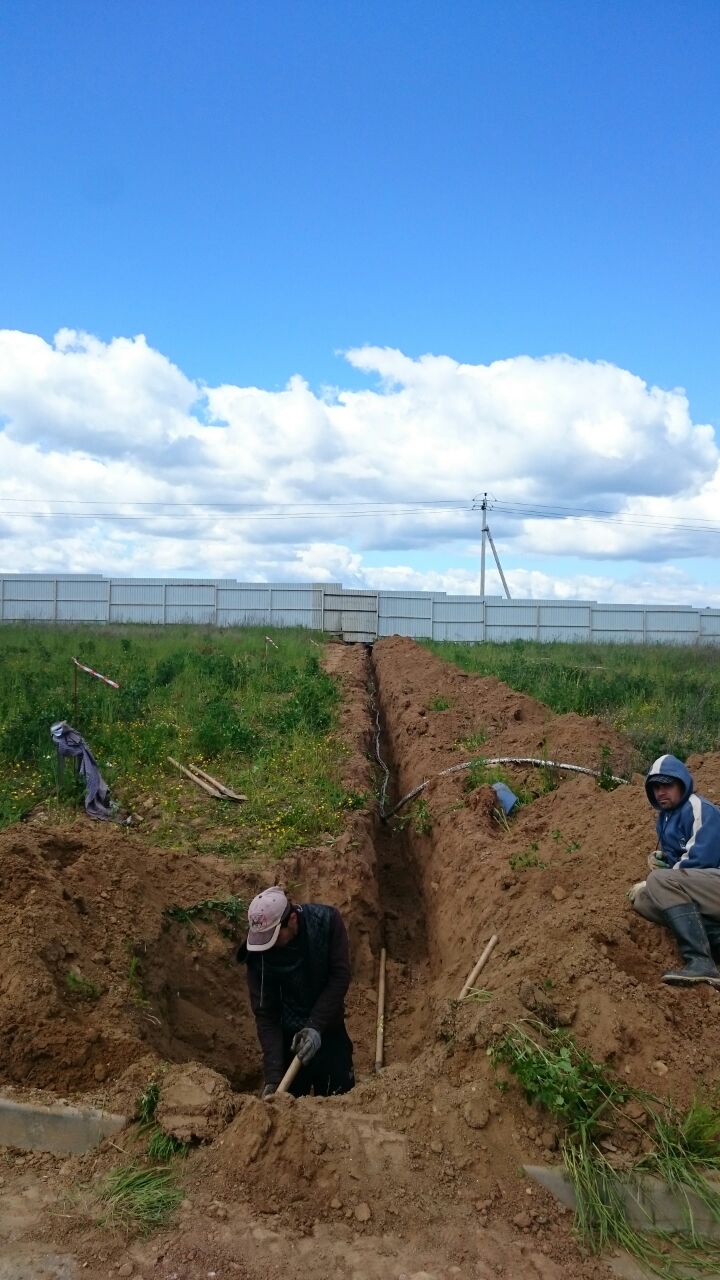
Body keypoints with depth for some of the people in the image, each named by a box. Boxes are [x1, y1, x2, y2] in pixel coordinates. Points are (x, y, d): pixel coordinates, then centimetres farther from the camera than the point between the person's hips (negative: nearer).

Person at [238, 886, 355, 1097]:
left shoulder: (327, 921, -19)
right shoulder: (259, 953, -18)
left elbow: (340, 976, -15)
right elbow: (265, 1015, -15)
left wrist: (316, 1026, -23)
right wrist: (272, 1076, -22)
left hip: (328, 1027, 0)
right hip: (288, 1035, 0)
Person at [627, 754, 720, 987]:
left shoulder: (700, 810, -11)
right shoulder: (665, 817, 16)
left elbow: (699, 860, -20)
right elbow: (673, 856, 25)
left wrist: (652, 882, -13)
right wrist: (659, 858, 0)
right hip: (697, 889, 9)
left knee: (660, 881, -28)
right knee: (642, 900, -5)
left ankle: (700, 961, -36)